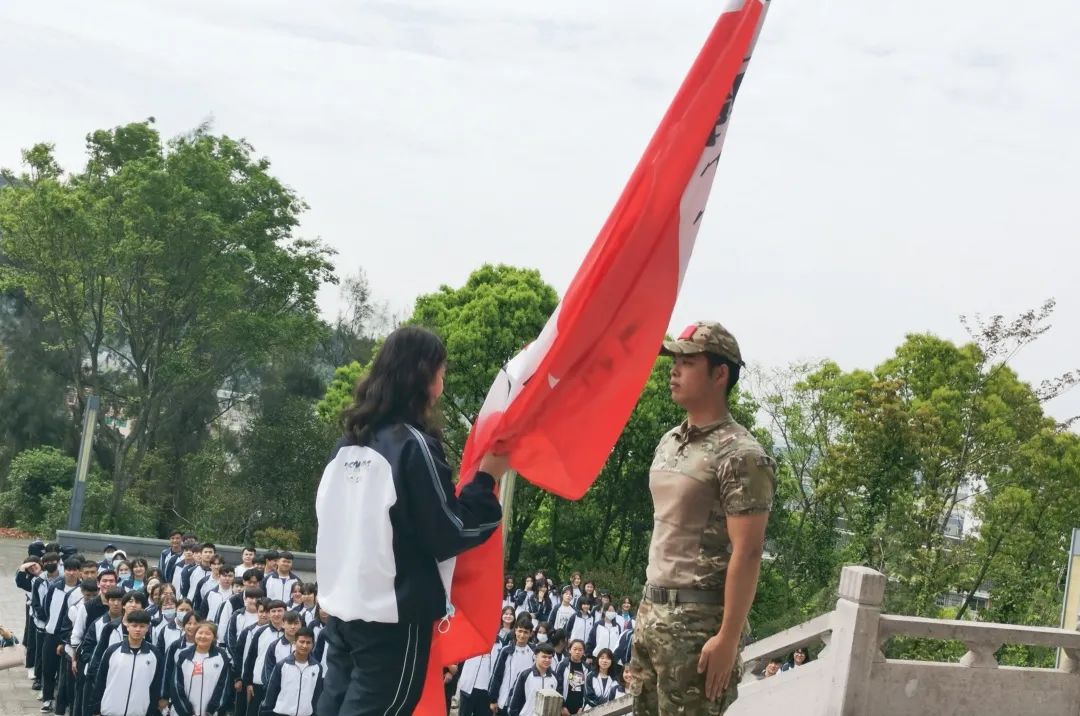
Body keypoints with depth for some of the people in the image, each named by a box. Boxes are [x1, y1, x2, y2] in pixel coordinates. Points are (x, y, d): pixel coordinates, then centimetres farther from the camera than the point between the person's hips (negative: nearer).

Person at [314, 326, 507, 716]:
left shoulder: (349, 442, 8)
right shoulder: (414, 444, -14)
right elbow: (447, 535, -13)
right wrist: (487, 478, -4)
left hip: (341, 604, 7)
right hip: (394, 613, -7)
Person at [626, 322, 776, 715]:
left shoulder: (740, 455, -13)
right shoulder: (669, 442, 13)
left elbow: (747, 553, -17)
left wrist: (728, 638, -21)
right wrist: (648, 604, 16)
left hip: (697, 618, -8)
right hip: (652, 609, 8)